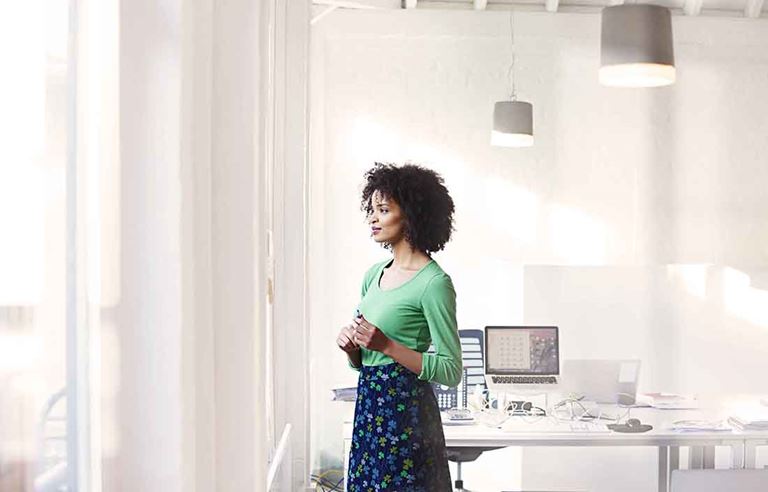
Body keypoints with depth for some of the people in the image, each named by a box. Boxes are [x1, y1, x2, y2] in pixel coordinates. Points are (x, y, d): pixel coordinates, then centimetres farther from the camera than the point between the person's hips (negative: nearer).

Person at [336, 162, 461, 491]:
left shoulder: (434, 283, -12)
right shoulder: (374, 274, 11)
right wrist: (350, 346, -3)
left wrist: (387, 345, -20)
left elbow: (451, 371, -14)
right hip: (369, 408, 7)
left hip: (406, 412, -7)